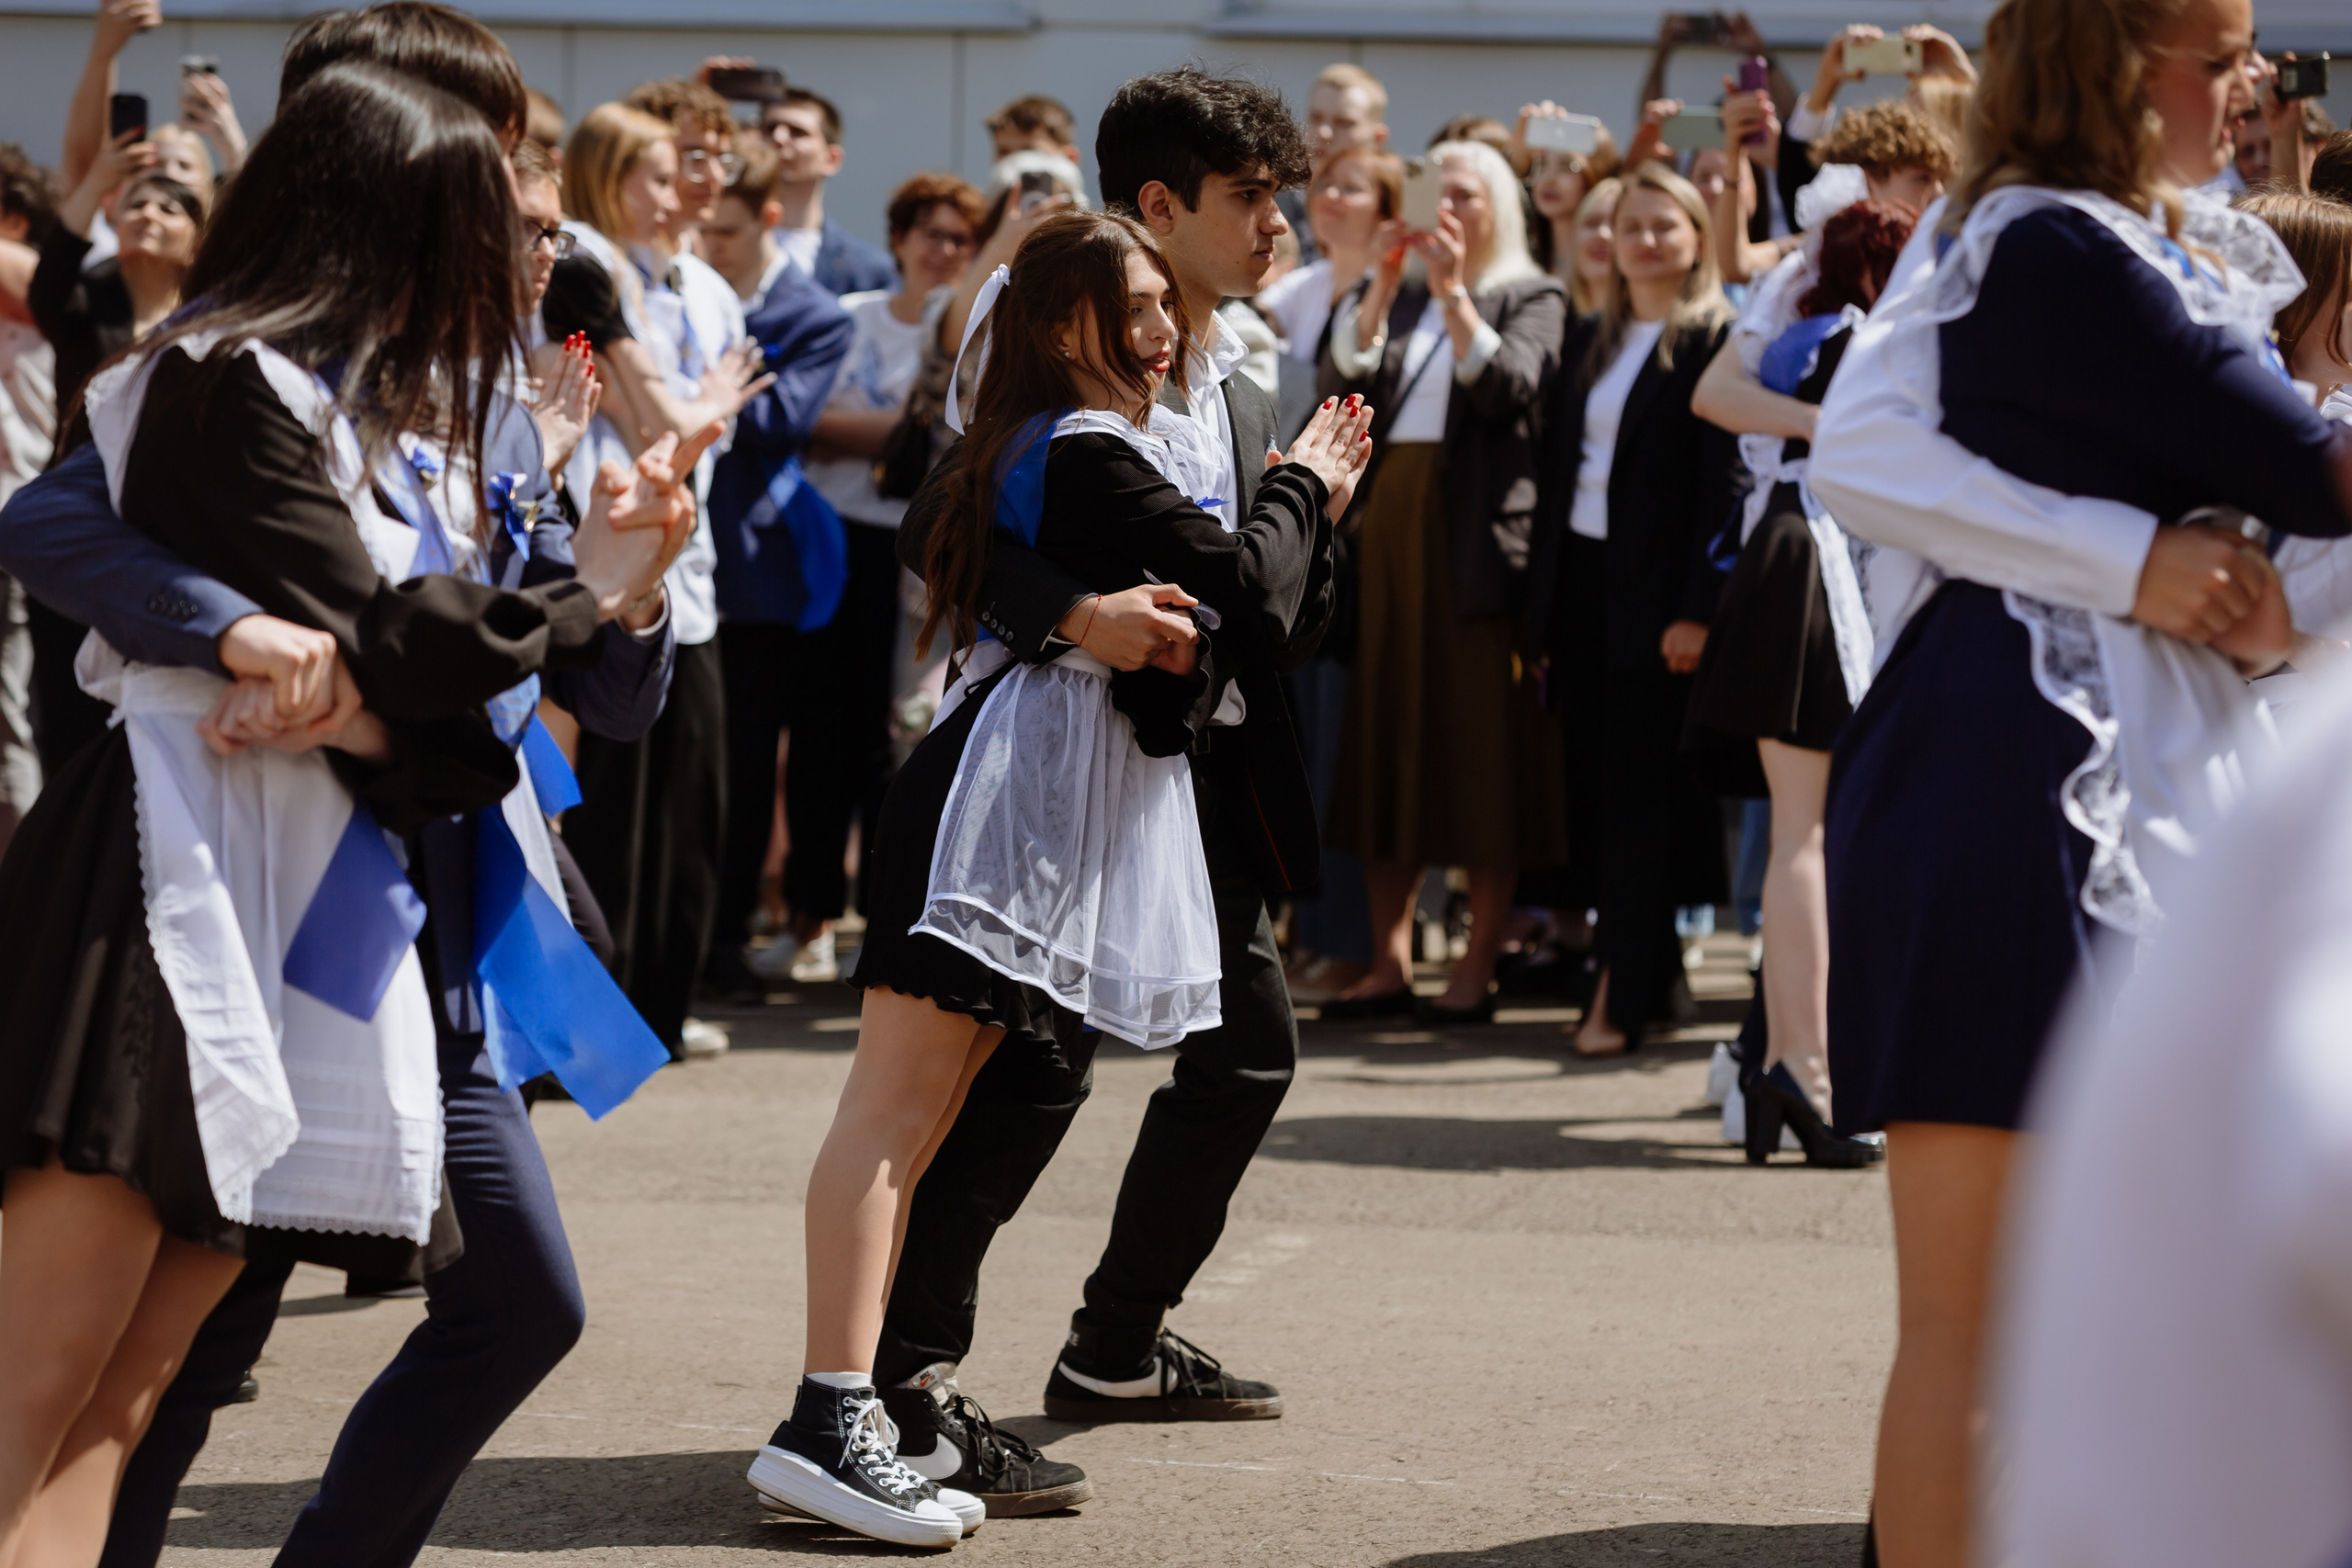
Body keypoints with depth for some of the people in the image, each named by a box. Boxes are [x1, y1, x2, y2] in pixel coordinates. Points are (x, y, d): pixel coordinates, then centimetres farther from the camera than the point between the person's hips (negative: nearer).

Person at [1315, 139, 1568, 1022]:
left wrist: (1454, 290, -15)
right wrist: (1384, 283, -7)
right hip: (1391, 525, 5)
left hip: (1479, 534, -5)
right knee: (1389, 733, 4)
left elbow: (1509, 388, -13)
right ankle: (1390, 959, 9)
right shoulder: (1399, 298, 18)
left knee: (1481, 743, -4)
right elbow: (1344, 378, 1)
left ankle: (1479, 966, -1)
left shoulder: (1531, 298, 5)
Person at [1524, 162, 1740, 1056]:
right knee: (1595, 785, 6)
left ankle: (1624, 993, -4)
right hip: (1582, 580, 7)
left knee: (1643, 789, -5)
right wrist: (1542, 602, 10)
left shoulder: (1716, 341, -6)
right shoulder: (1595, 340, 15)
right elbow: (1561, 468, 15)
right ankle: (1651, 975, 14)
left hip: (1657, 593, -7)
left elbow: (1724, 483, -12)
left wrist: (1698, 610, -18)